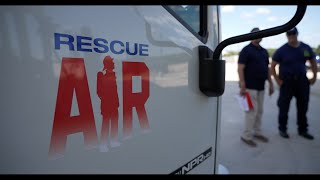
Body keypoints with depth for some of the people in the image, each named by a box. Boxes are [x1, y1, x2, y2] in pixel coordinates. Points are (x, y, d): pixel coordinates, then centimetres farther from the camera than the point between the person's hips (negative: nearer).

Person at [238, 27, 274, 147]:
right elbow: (240, 68, -14)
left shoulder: (264, 51, 16)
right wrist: (242, 86, -21)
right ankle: (247, 136, 5)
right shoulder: (246, 50, -7)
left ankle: (257, 132, 27)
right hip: (250, 86, -7)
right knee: (252, 110, -7)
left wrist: (270, 83, 16)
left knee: (259, 110, 13)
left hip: (261, 87, 8)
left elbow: (267, 68, 21)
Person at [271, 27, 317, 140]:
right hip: (287, 82, -4)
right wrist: (277, 80, -10)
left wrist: (314, 76, 8)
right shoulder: (282, 50, -7)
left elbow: (313, 62, 16)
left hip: (302, 81, 4)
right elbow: (272, 66, -5)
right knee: (284, 106, 2)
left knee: (303, 107, 11)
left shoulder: (306, 48, 5)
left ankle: (303, 130, 25)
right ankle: (282, 129, 16)